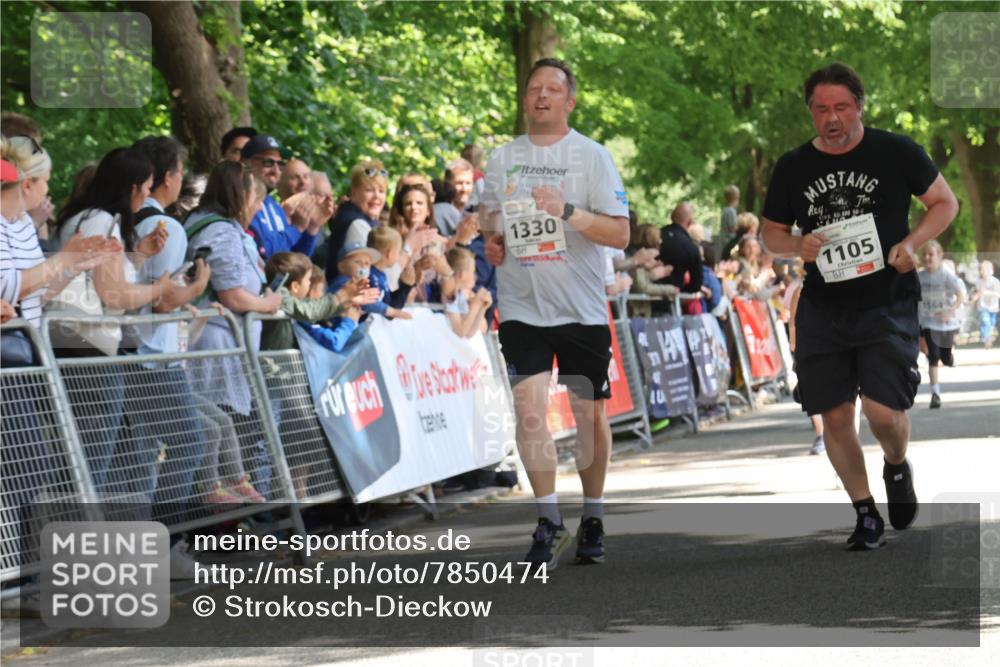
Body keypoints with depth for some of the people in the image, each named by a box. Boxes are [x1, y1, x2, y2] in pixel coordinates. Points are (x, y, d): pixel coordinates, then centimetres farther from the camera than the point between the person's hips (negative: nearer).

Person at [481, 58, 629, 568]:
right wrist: (490, 241, 0)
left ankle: (592, 519, 21)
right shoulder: (502, 158, 8)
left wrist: (568, 211, -22)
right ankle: (549, 521, -1)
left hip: (583, 310, -2)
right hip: (522, 308, 2)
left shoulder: (591, 156, -3)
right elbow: (487, 216, 23)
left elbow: (620, 234, -8)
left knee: (590, 414, 6)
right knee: (529, 410, -11)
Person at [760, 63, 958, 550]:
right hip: (822, 311, 3)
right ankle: (866, 514, 18)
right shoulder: (792, 167, 4)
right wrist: (798, 246, -9)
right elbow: (770, 234, 14)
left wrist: (911, 243, -12)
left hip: (888, 305, -3)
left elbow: (945, 203, 5)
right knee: (835, 416, 1)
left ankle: (897, 468, 21)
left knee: (883, 411, -14)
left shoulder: (896, 152, -4)